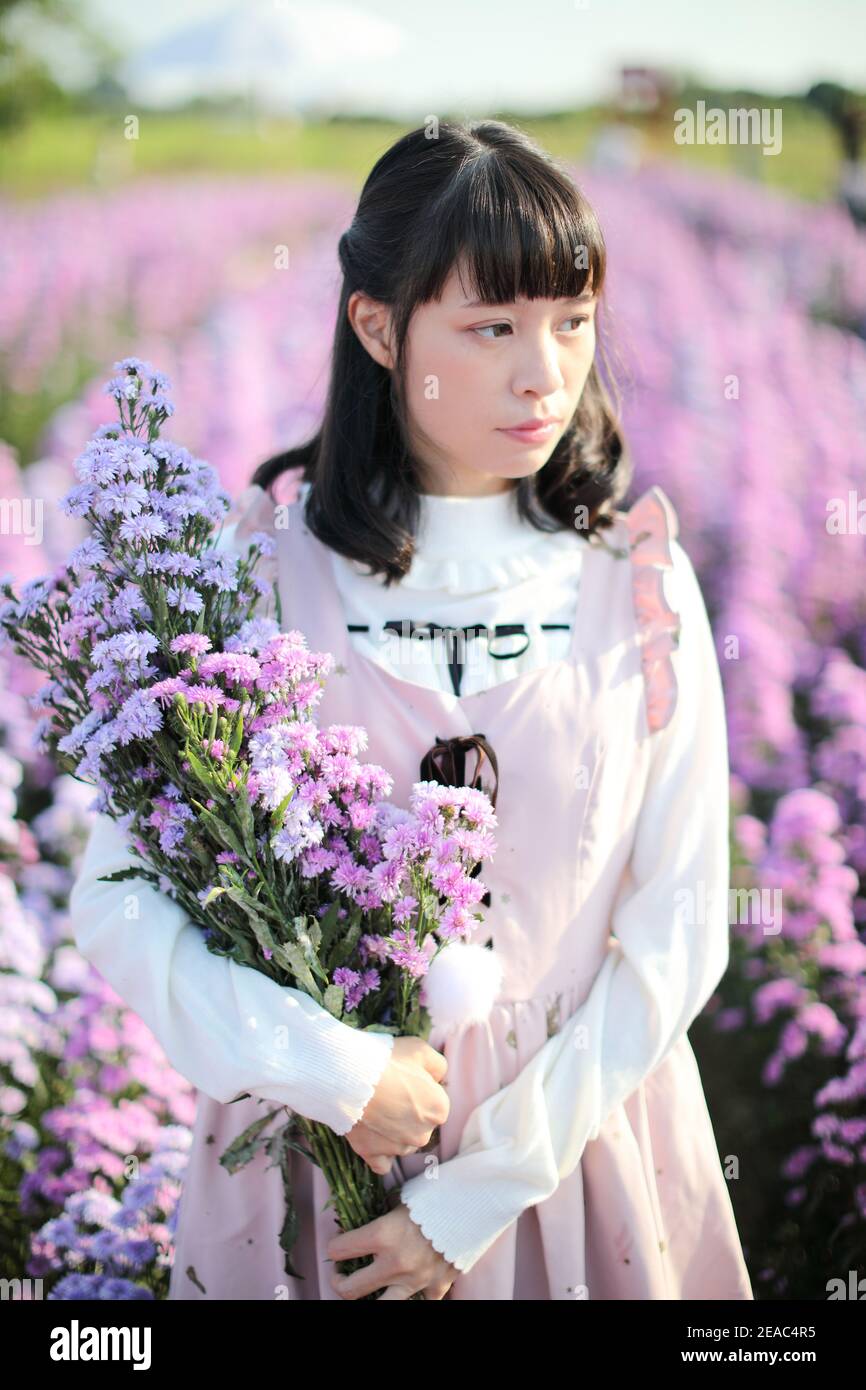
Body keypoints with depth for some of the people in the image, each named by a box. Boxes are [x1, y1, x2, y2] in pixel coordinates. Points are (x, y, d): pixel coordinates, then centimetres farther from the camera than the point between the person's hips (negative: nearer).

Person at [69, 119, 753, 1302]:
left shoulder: (638, 582, -8)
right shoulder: (261, 569, -11)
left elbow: (676, 934, -7)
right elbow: (120, 903, -12)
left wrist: (485, 1191, -11)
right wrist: (333, 1072, -22)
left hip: (572, 1133, 1)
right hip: (314, 1149, -1)